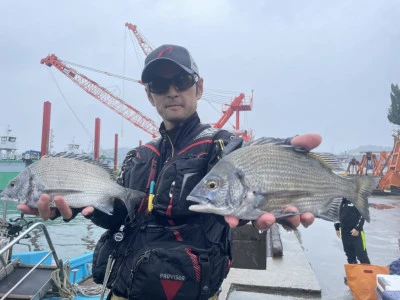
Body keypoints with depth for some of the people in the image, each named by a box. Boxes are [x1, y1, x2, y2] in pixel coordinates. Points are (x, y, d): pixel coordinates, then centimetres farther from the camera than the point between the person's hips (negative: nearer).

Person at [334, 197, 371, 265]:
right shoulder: (342, 201, 12)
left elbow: (363, 215, -11)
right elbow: (338, 215, 21)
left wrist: (357, 228, -16)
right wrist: (337, 228, 19)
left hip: (356, 232, -6)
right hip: (344, 233, 6)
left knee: (361, 255, -3)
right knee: (350, 255, 13)